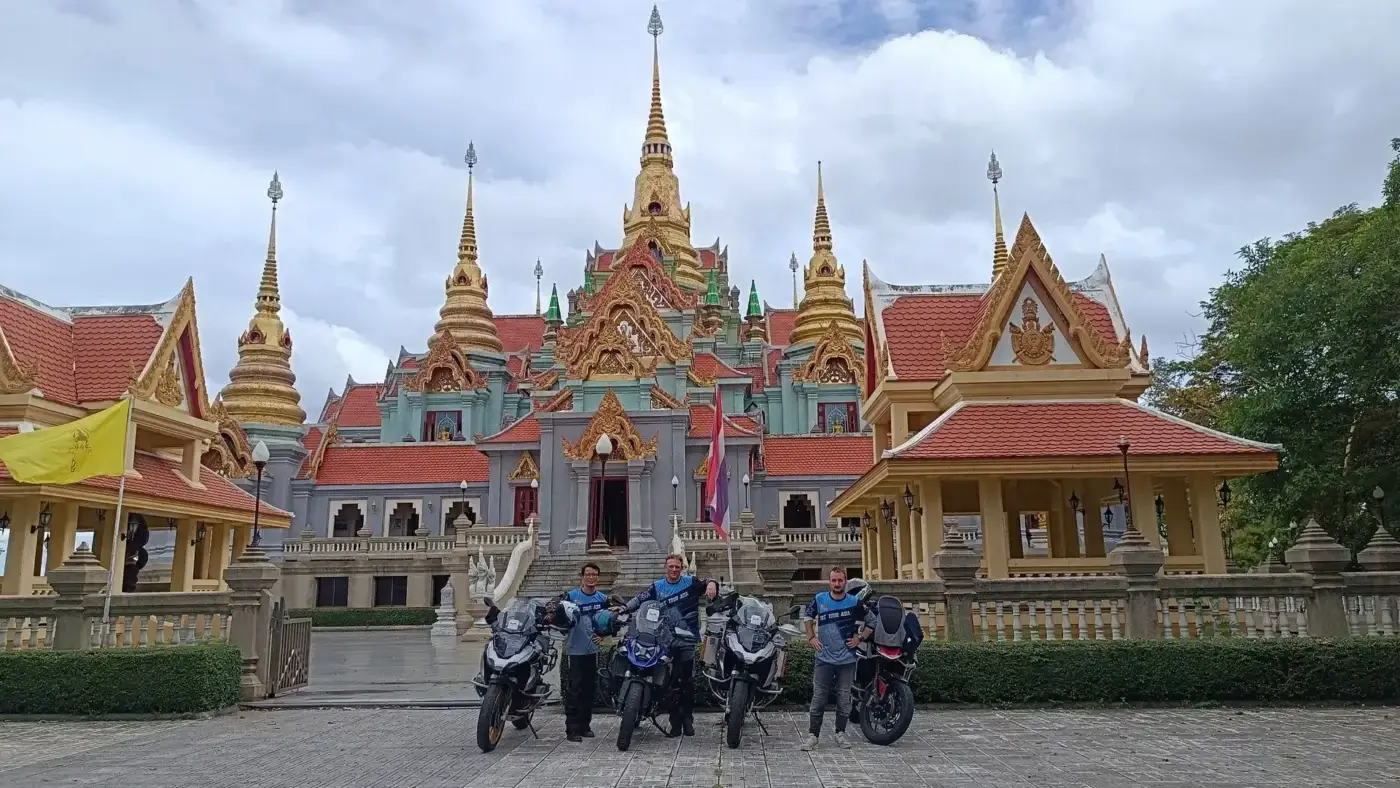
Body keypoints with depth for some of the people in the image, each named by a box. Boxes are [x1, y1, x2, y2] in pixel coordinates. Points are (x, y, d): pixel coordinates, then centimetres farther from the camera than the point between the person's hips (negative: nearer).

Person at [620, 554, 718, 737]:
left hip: (687, 641, -1)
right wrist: (624, 608, -12)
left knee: (688, 681, 2)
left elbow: (708, 584, 2)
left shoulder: (691, 582, 5)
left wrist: (711, 583, -22)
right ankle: (675, 722, 9)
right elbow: (640, 599, 3)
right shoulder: (657, 587, 9)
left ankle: (687, 720, 12)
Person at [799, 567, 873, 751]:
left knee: (844, 698, 8)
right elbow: (807, 615, 17)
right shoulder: (819, 599, 0)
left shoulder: (855, 602, -3)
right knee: (818, 697, -3)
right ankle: (813, 735, 4)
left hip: (847, 658, 0)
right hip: (824, 658, 0)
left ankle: (840, 733, 22)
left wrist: (860, 638, 0)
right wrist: (811, 637, 8)